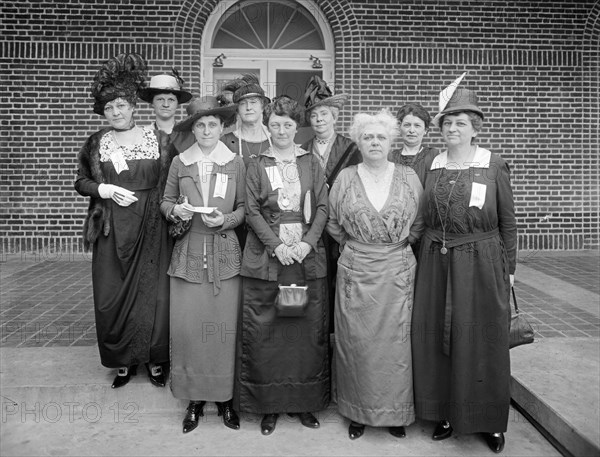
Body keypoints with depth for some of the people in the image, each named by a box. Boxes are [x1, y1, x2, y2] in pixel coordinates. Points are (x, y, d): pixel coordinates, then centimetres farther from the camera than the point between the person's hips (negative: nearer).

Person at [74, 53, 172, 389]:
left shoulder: (159, 140, 2)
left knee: (154, 293, 1)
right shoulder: (97, 143, 7)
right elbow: (81, 182, 11)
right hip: (112, 231, 2)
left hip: (151, 229, -2)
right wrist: (104, 189, -7)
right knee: (112, 295, 4)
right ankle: (123, 361, 22)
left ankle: (155, 359, 19)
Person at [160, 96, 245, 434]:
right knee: (187, 327, 2)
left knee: (225, 326, 2)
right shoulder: (179, 163, 6)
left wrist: (225, 220, -12)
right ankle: (195, 397, 19)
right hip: (188, 253, 1)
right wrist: (175, 210, -8)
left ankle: (225, 396, 20)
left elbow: (244, 207, 6)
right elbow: (166, 201, 14)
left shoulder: (236, 163, 3)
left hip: (225, 254, -1)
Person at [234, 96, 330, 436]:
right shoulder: (257, 166, 7)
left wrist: (307, 243, -10)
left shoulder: (312, 163, 9)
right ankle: (269, 404, 16)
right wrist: (277, 245, -11)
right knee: (264, 332, 1)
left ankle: (305, 401, 20)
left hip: (307, 255, 1)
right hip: (267, 256, 0)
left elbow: (322, 208, 4)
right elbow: (252, 212, 1)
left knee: (308, 330, 4)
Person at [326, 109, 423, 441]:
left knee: (395, 342, 7)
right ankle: (359, 412, 24)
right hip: (355, 272, 0)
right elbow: (333, 224, 8)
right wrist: (354, 246, 6)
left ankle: (396, 412, 25)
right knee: (357, 343, 7)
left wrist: (400, 245, 5)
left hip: (398, 270, 0)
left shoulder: (408, 177, 1)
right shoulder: (344, 178, 1)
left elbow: (419, 224, 8)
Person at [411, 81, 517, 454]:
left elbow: (508, 222, 0)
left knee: (481, 341, 6)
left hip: (480, 264, -3)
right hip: (436, 263, 4)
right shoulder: (432, 165, 7)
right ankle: (446, 413, 27)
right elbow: (424, 217, 11)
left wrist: (508, 269, -1)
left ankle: (491, 420, 24)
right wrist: (425, 255, 4)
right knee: (437, 338, 9)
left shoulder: (494, 166, -3)